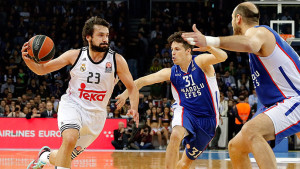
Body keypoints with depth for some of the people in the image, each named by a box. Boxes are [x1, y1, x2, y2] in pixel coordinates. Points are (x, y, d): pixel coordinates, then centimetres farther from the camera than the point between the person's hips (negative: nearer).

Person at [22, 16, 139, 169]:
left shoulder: (116, 60, -7)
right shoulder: (75, 55, -7)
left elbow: (132, 88, 2)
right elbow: (42, 69, -1)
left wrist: (134, 108, -18)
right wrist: (28, 60, -22)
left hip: (96, 115, 2)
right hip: (72, 105, -2)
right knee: (70, 139, -33)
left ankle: (45, 156, 41)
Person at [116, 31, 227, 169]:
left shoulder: (200, 62, -12)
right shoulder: (171, 73, -3)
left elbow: (222, 57, -30)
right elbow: (144, 81, -8)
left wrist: (208, 47, -52)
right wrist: (126, 93, -24)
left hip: (207, 120, -1)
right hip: (185, 111, 1)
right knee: (176, 135, -34)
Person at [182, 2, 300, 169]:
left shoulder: (257, 31, -12)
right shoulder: (258, 33, 20)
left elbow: (250, 44, -39)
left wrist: (209, 41, -51)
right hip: (277, 105, 11)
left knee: (250, 131, -35)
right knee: (236, 147, 10)